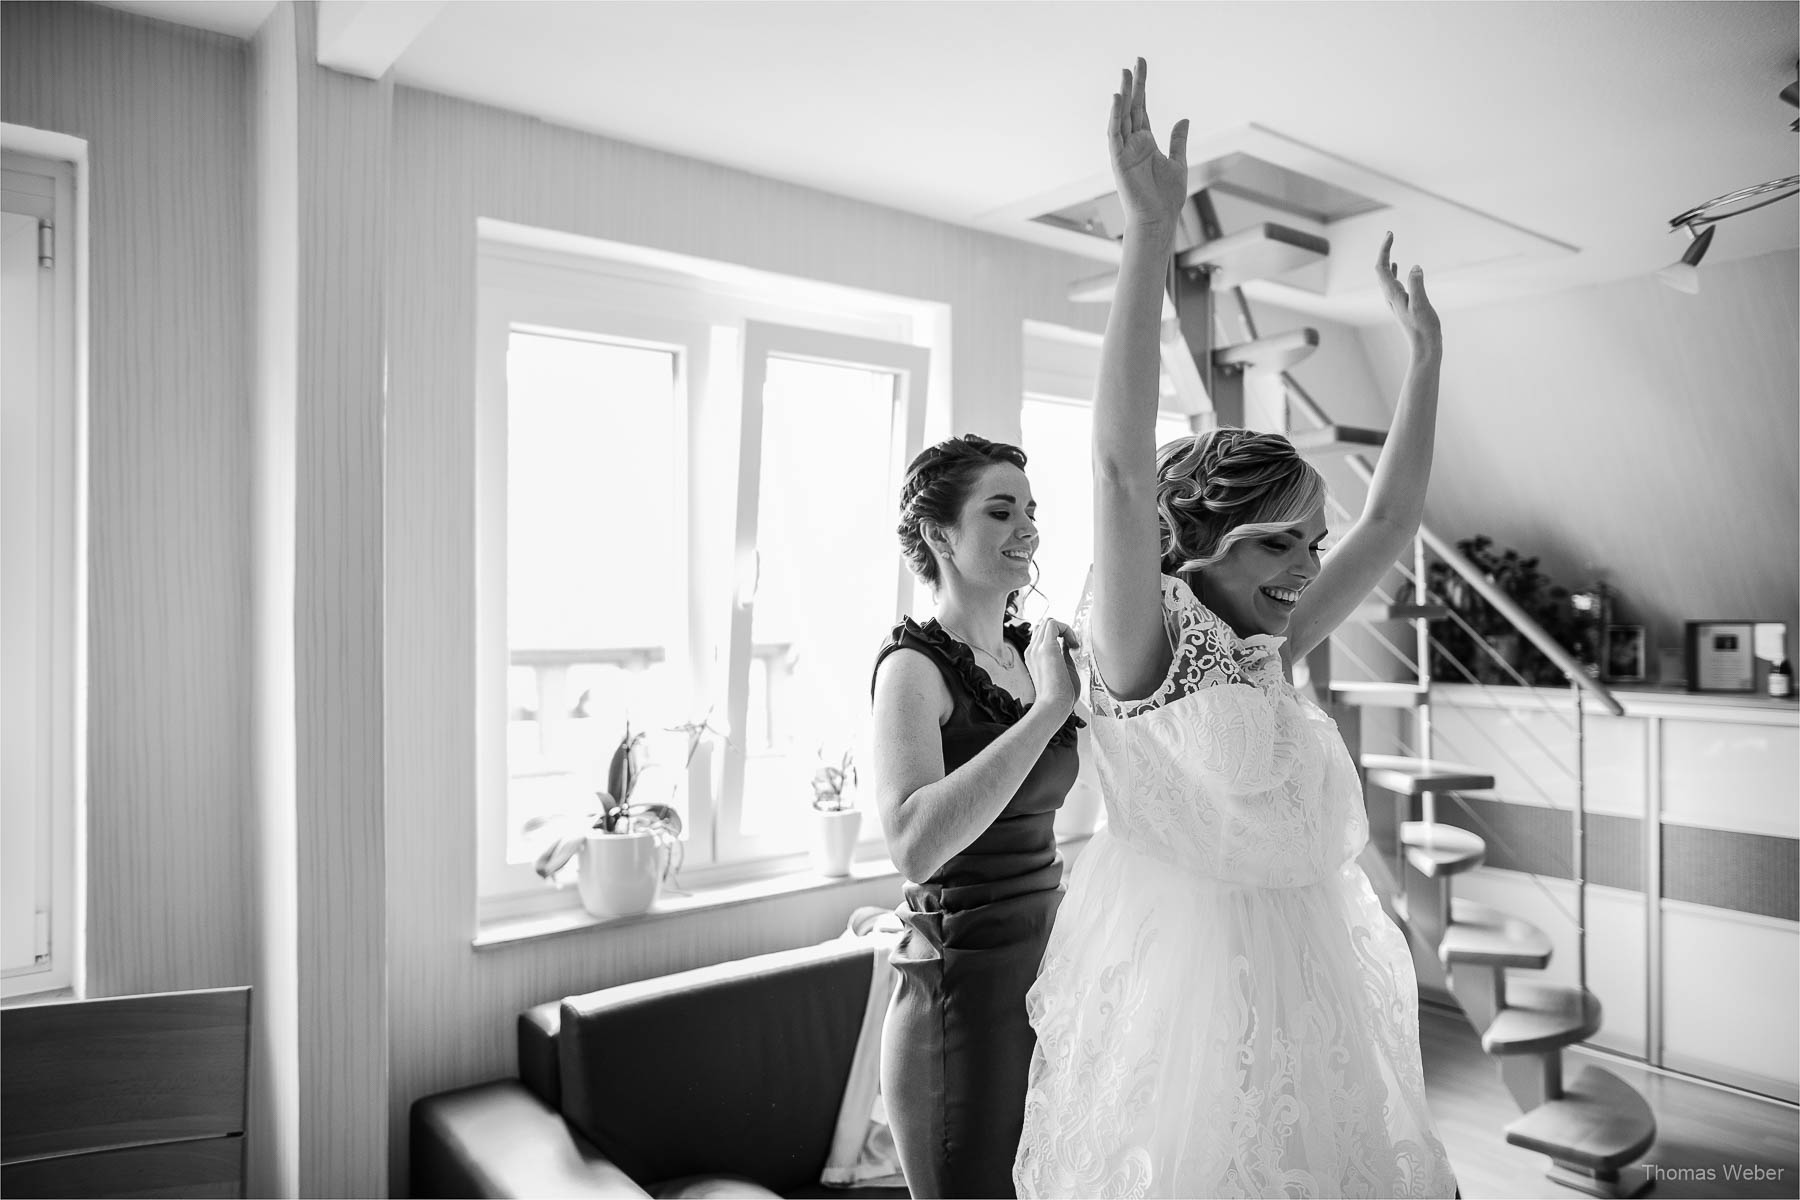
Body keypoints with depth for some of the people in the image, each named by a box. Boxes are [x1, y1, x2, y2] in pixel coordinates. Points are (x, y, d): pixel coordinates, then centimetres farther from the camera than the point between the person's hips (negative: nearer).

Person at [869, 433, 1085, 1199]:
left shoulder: (1033, 649, 6)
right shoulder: (914, 663, -15)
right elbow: (915, 842, -32)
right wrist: (1048, 707, -28)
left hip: (1050, 964, 7)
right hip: (965, 988, -7)